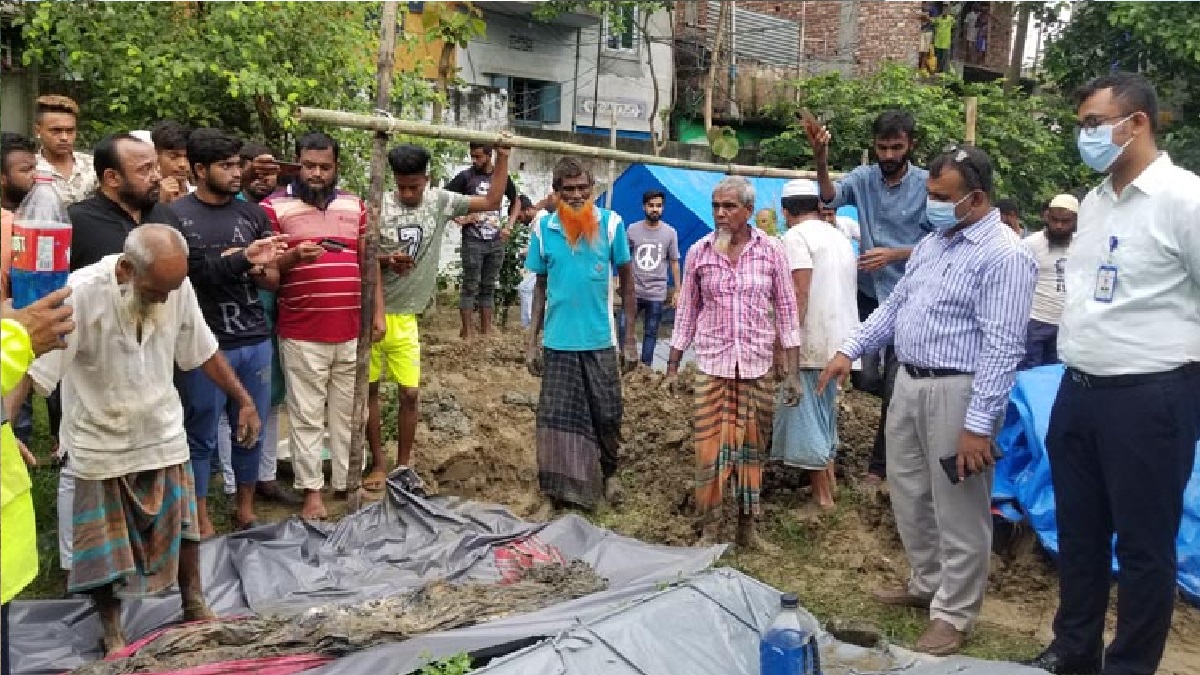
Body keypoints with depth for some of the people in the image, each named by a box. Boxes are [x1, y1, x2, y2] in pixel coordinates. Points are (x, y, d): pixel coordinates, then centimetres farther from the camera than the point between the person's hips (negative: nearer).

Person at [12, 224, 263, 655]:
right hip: (101, 443, -3)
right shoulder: (80, 293, -25)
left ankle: (195, 609, 34)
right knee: (104, 545, 9)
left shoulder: (177, 286, -13)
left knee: (181, 528, 14)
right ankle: (113, 635, 29)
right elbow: (31, 367, -25)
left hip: (163, 435, 3)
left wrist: (244, 400, 6)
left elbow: (202, 350, 2)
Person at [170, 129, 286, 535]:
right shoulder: (177, 216, -5)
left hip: (256, 340, 4)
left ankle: (245, 510, 29)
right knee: (202, 435, 7)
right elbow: (183, 274, -13)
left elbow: (274, 279, 11)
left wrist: (258, 270, -12)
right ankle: (201, 521, 20)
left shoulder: (253, 214, 9)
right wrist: (242, 259, -24)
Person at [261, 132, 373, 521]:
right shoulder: (274, 206, -2)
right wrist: (294, 255, -24)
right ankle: (312, 491, 14)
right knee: (307, 418, 3)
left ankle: (346, 482, 24)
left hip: (350, 332, 4)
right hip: (302, 335, -4)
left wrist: (378, 312, 9)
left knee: (347, 413, 13)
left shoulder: (354, 206, 11)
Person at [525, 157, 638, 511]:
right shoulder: (543, 228, -2)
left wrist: (630, 339, -2)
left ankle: (609, 474, 32)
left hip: (600, 340, -1)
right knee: (556, 415, 6)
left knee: (607, 414, 8)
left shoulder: (611, 224, -6)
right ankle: (563, 485, 23)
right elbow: (540, 286, 6)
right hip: (557, 341, 1)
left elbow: (626, 281, 0)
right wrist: (532, 341, 4)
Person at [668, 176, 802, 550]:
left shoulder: (771, 250, -2)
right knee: (709, 448, 0)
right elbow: (687, 310, 8)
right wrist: (672, 365, 8)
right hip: (712, 364, 0)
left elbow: (786, 310, 2)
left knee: (752, 448, 9)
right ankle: (710, 528, 13)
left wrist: (792, 372, -2)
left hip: (757, 365, 0)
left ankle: (747, 527, 22)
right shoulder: (699, 252, 0)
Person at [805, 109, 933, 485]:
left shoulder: (927, 185, -9)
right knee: (864, 377, 0)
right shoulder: (863, 178, -3)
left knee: (895, 388, 5)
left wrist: (894, 254, -22)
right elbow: (830, 197, -23)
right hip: (867, 293, 2)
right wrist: (820, 161, -42)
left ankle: (880, 464, 21)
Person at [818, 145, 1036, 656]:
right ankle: (927, 584, 38)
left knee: (957, 510, 4)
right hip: (908, 383, 9)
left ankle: (953, 614, 19)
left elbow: (1002, 348, -21)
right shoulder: (932, 243, 12)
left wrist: (978, 424, -24)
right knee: (909, 494, 19)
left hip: (957, 392, -9)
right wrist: (850, 350, 11)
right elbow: (895, 305, 20)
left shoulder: (1004, 256, -16)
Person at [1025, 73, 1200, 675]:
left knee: (1143, 545, 7)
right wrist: (1077, 375, 16)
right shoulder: (1093, 201, 11)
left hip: (1149, 399, -8)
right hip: (1078, 392, 8)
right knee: (1079, 532, 18)